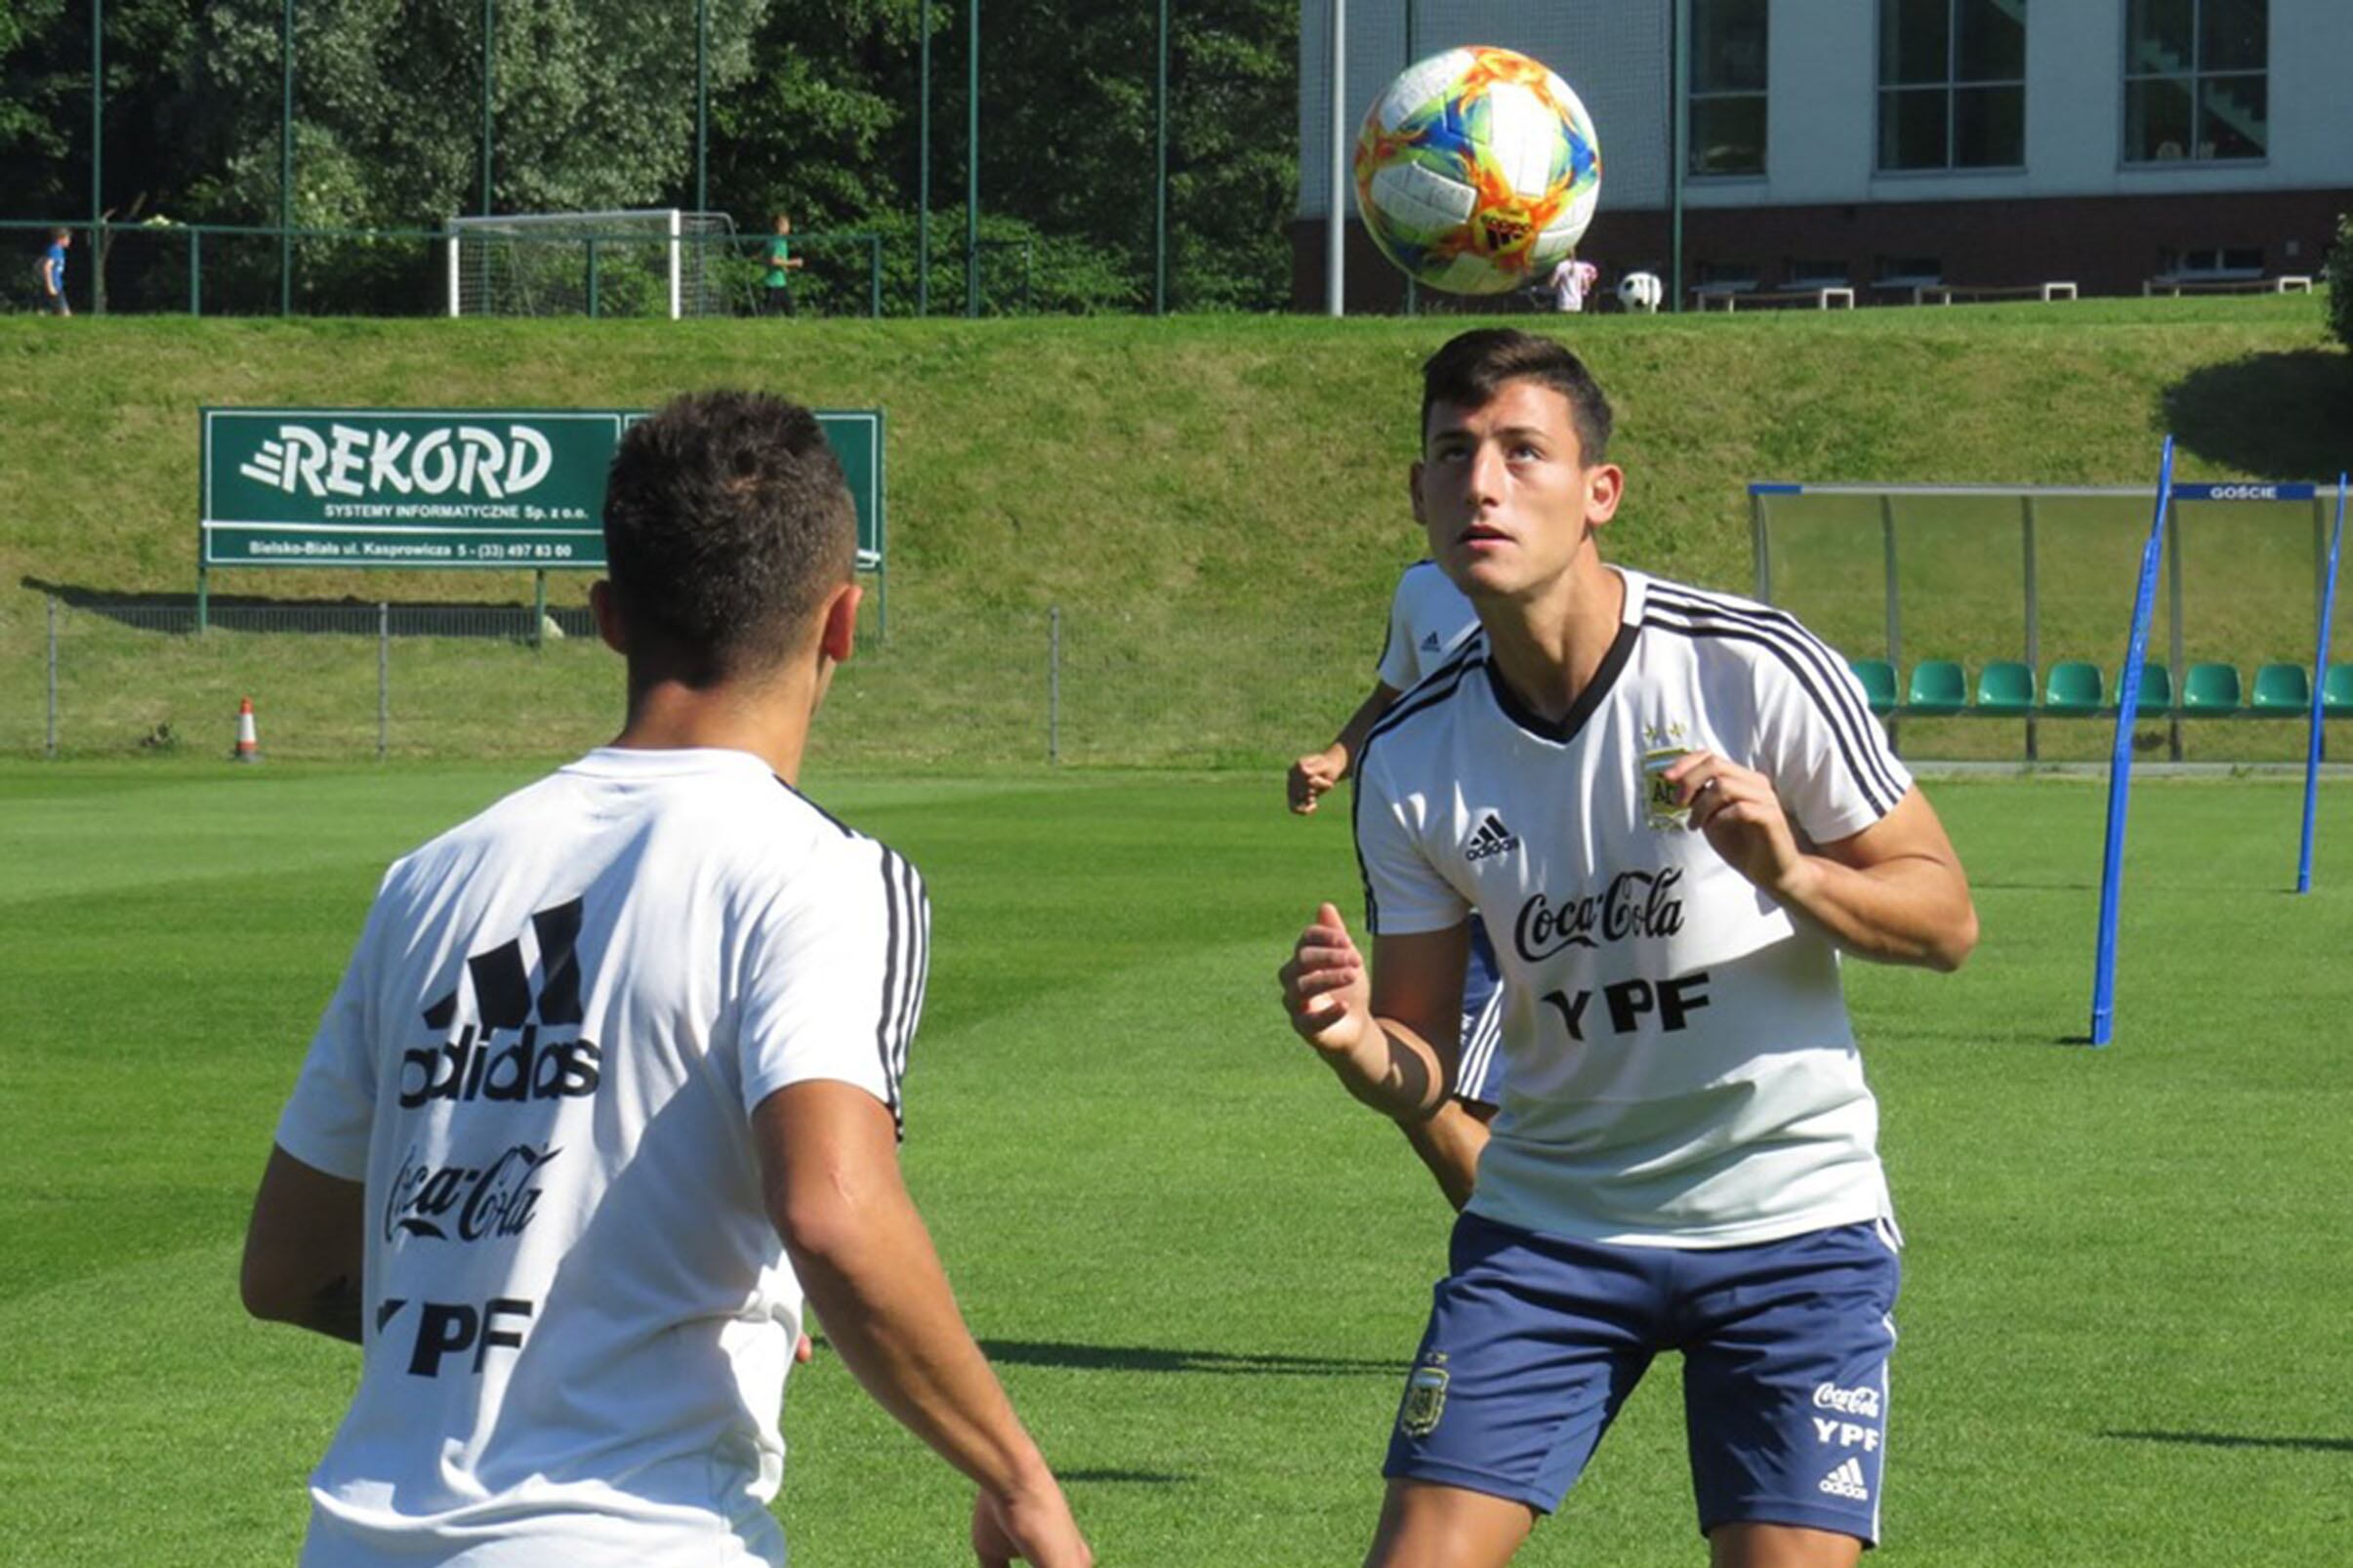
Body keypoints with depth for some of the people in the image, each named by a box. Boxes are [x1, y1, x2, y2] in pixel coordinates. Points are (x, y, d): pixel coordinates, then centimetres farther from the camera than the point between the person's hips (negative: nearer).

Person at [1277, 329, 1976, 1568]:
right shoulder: (1409, 759, -3)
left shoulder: (1755, 668, -13)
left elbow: (1944, 918, -6)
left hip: (1787, 1219, -3)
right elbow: (1423, 1071, 2)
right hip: (1546, 1222, 3)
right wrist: (1353, 1043, -21)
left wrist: (1789, 873, -24)